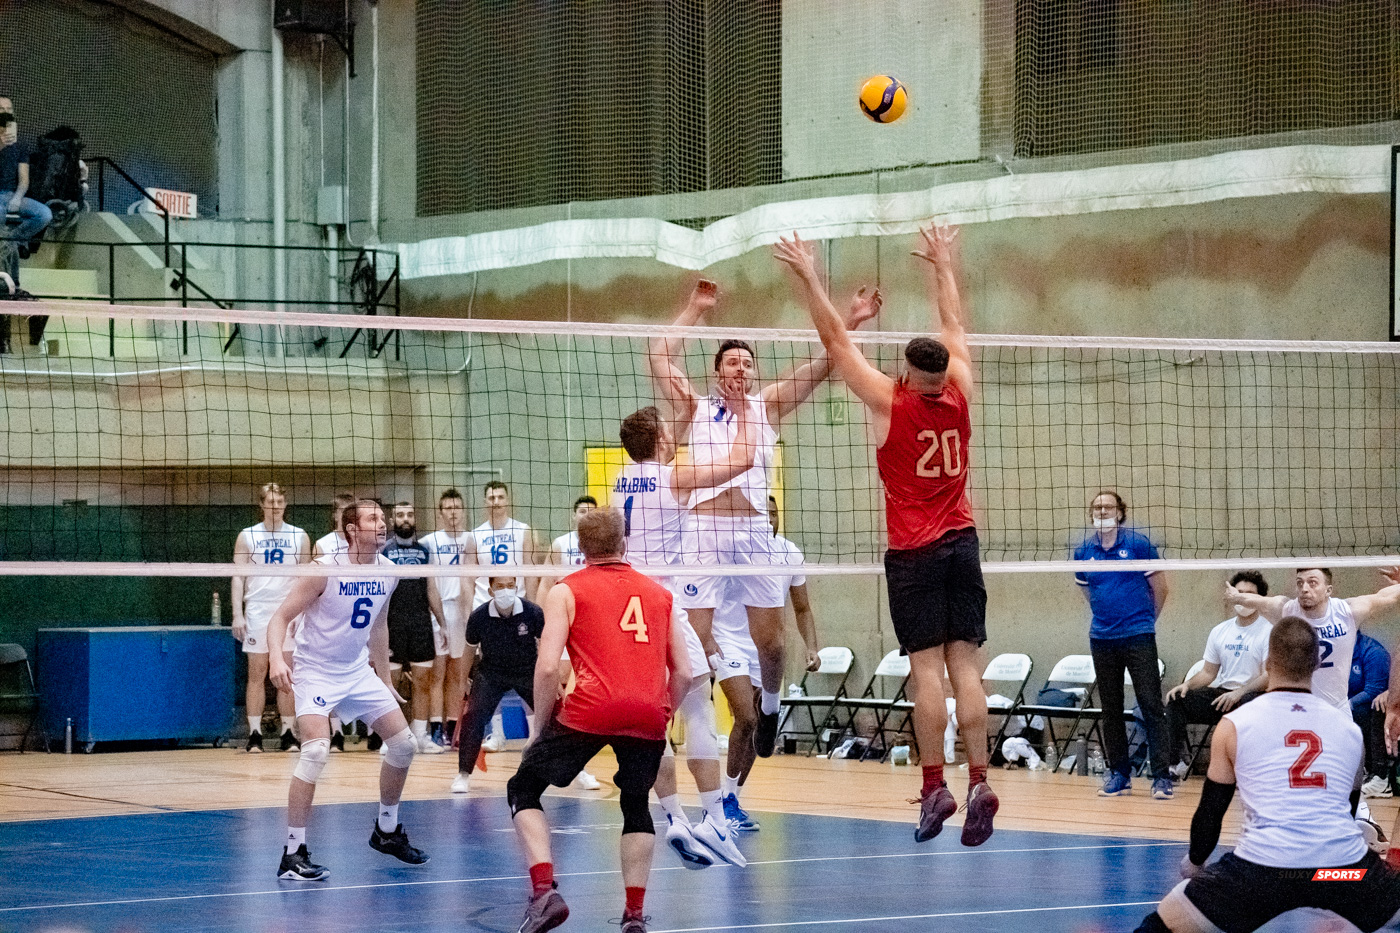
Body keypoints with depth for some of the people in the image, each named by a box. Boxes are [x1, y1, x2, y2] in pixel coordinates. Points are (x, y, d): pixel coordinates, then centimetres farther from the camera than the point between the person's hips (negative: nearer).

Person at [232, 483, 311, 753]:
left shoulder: (299, 537, 9)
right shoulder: (248, 536, 6)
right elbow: (238, 577, 4)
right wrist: (238, 614, -4)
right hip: (257, 612, -1)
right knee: (257, 674, -2)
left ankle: (288, 734, 3)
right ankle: (254, 735, -1)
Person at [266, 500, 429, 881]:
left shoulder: (388, 572, -1)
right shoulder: (325, 570, -21)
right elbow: (280, 617, -18)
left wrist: (385, 680, 19)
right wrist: (277, 659, -35)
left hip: (358, 672, 7)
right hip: (315, 673, -7)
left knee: (403, 745, 8)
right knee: (317, 750, -25)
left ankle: (387, 831, 30)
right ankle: (293, 855, -20)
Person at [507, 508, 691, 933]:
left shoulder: (567, 591, 10)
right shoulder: (659, 593, 21)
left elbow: (548, 666, -2)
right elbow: (683, 673, 16)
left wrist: (540, 726, 8)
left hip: (591, 710, -3)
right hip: (649, 714, 3)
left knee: (524, 789, 15)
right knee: (636, 805, 26)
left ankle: (544, 892, -4)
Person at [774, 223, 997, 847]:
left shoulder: (890, 400, -9)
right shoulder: (959, 395, 2)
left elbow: (835, 342, -3)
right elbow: (955, 329, 18)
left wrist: (808, 278, 6)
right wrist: (942, 266, 31)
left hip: (913, 552, -4)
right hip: (961, 542, 4)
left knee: (927, 666, -6)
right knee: (965, 663, -1)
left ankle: (935, 787, -9)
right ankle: (978, 782, -8)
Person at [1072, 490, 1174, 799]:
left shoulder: (1138, 543, -5)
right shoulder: (1083, 551, 5)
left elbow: (1160, 588, 3)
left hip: (1139, 637, -4)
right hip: (1102, 639, 4)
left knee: (1151, 706, -7)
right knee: (1110, 709, 8)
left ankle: (1162, 776, -8)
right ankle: (1119, 774, 17)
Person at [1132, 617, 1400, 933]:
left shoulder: (1234, 725, 10)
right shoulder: (1349, 726, 17)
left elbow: (1210, 811, 17)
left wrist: (1194, 863, 37)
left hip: (1264, 866, -2)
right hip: (1343, 863, 2)